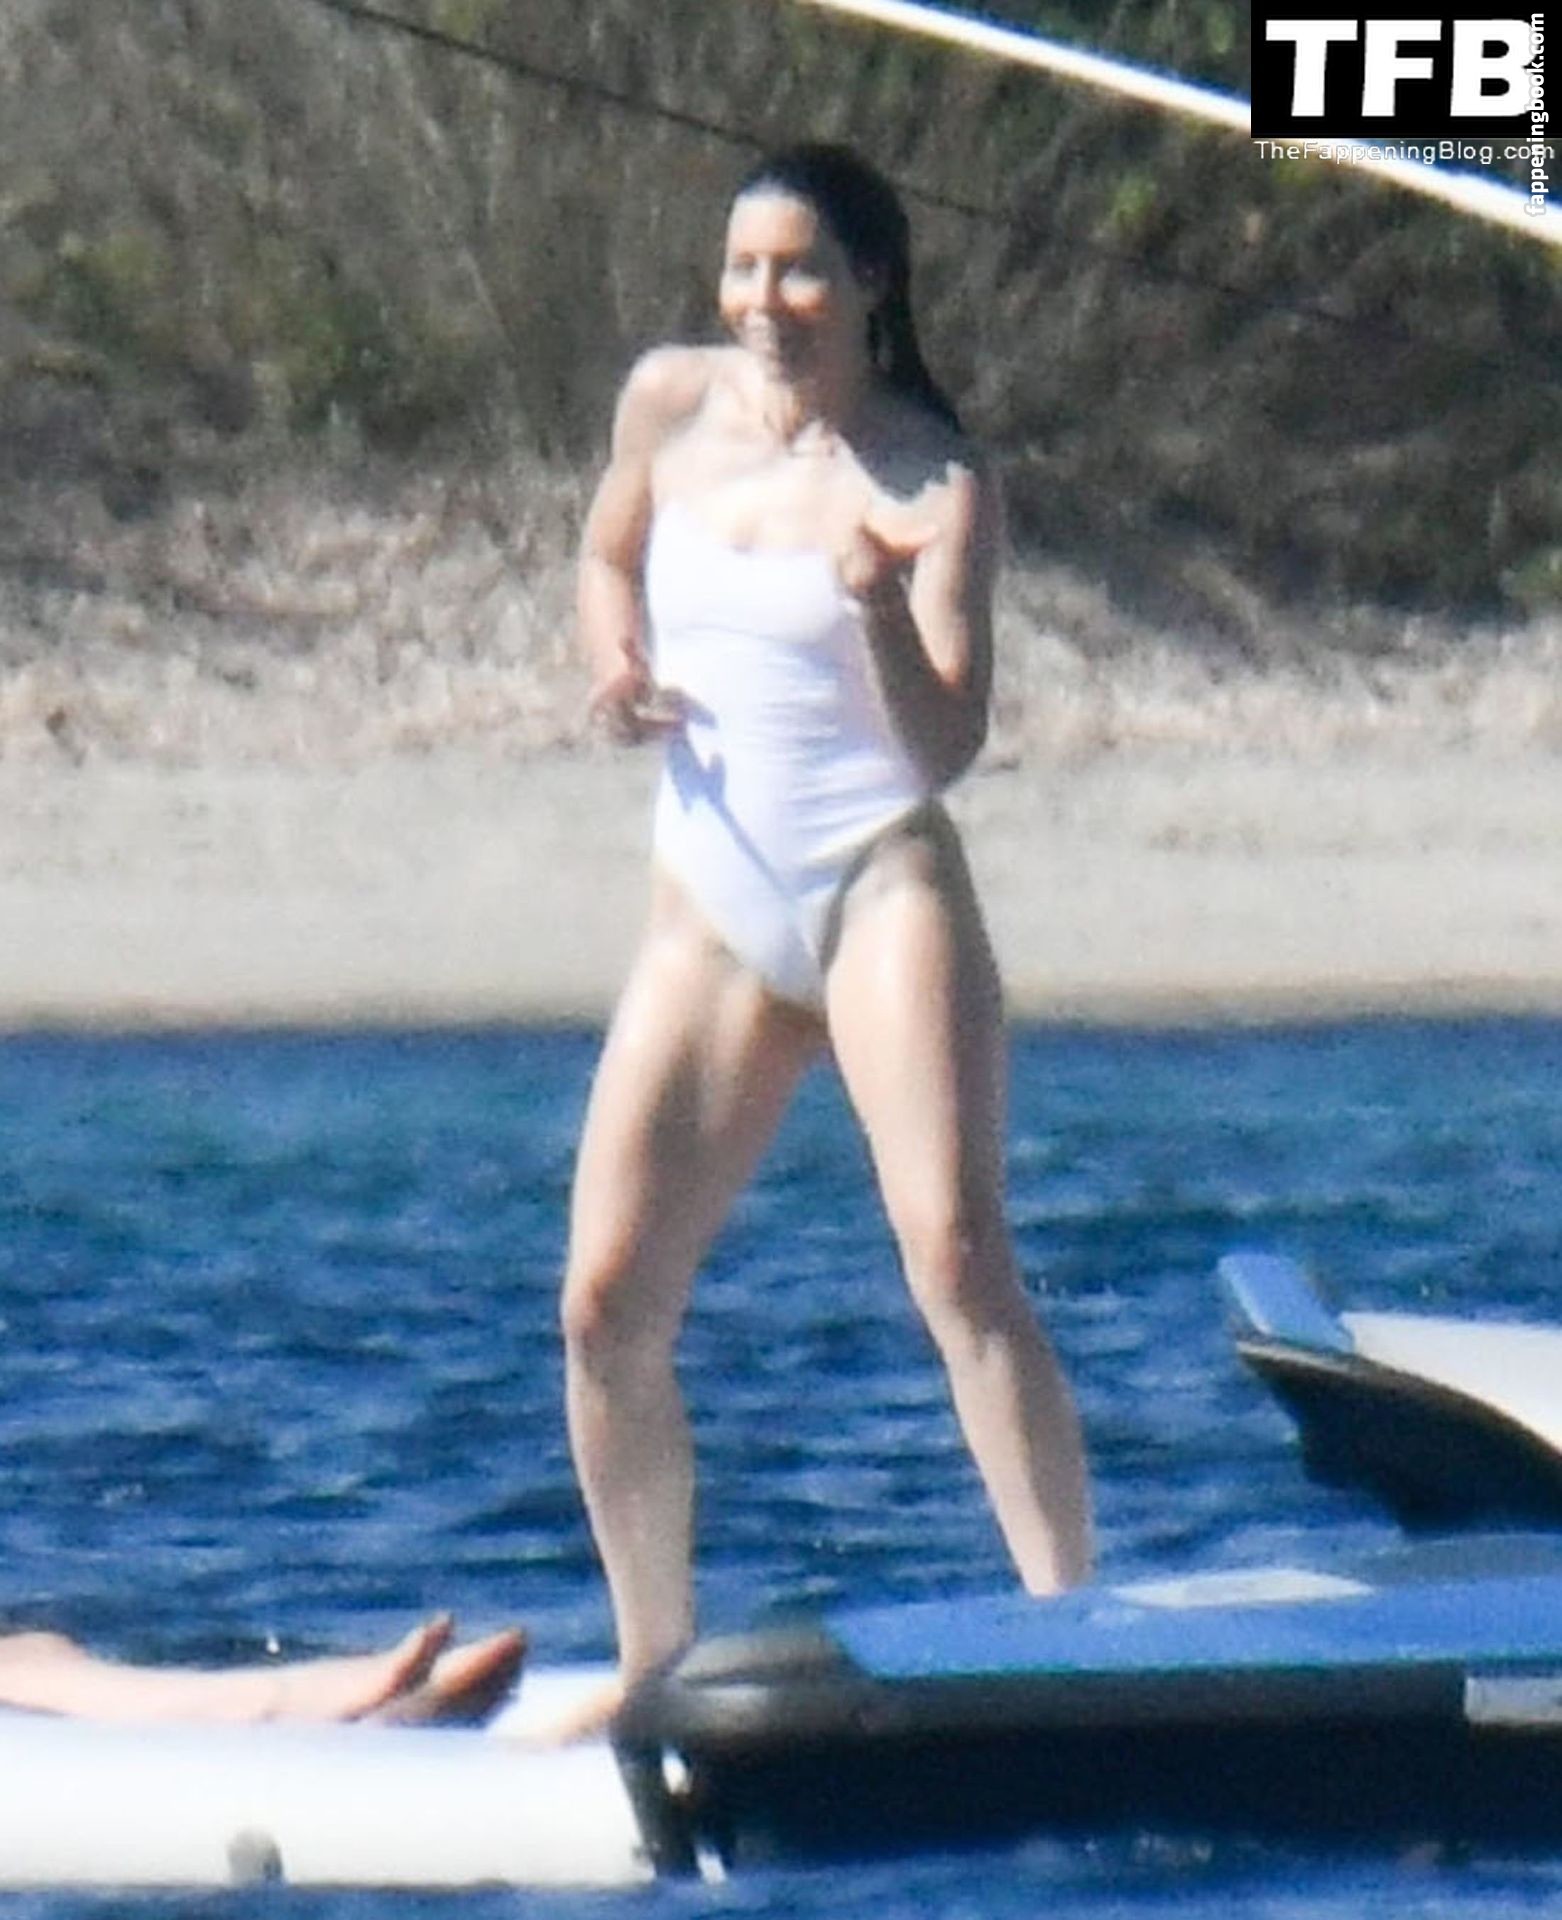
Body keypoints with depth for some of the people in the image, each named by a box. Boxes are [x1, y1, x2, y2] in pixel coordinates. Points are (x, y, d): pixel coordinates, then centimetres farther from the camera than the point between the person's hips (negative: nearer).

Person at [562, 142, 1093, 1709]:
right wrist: (615, 666, 6)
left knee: (957, 1255, -20)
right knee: (605, 1304, -2)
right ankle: (654, 1670, 13)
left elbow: (948, 744, -10)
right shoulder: (672, 404, 8)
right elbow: (607, 560, 28)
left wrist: (882, 609, -29)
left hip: (881, 889, -5)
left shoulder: (934, 482, -5)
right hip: (711, 918, 5)